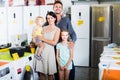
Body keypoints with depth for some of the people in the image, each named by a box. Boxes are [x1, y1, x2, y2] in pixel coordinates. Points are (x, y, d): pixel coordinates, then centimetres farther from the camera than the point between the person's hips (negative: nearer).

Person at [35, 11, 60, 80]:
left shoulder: (57, 29, 1)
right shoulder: (44, 28, 12)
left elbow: (54, 42, -10)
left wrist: (43, 39, -9)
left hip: (49, 51, -3)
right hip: (41, 50, 3)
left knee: (50, 73, 2)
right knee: (41, 72, 6)